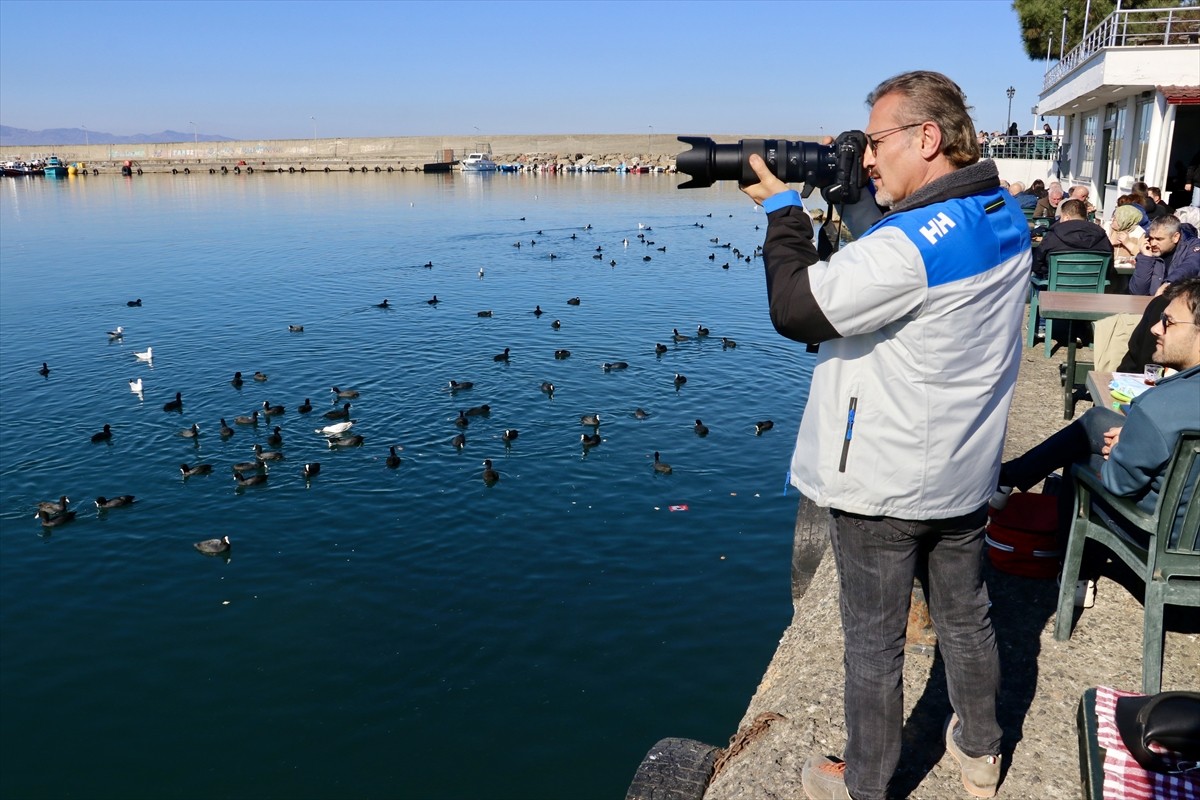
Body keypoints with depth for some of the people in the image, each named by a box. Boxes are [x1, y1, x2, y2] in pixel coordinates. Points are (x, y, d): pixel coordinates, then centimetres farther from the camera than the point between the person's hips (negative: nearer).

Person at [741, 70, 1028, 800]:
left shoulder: (908, 246, -28)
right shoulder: (1007, 216, -1)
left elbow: (795, 310, -22)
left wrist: (783, 208, -12)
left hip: (883, 489, -8)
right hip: (966, 475, 8)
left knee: (874, 641, 10)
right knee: (966, 618, 24)